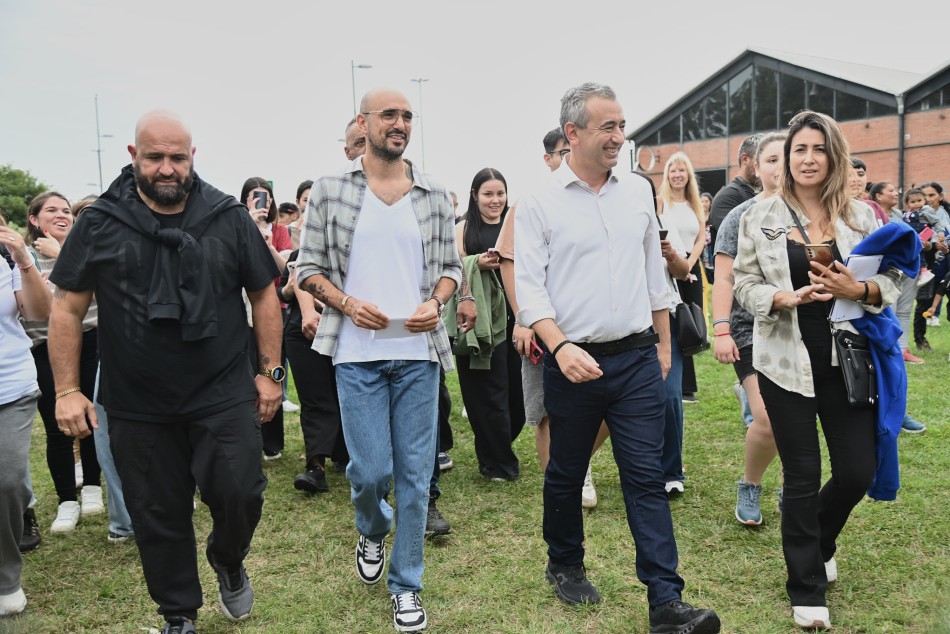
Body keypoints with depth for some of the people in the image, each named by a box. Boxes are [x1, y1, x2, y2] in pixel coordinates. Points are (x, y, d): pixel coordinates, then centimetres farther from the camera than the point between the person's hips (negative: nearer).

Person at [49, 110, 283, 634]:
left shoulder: (229, 217, 0)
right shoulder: (99, 223, 0)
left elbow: (263, 295, 5)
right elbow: (67, 309, 3)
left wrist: (270, 371, 3)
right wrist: (67, 390, -1)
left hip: (224, 395, 0)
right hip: (137, 405, 1)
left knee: (239, 494, -4)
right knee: (158, 517, 11)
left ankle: (227, 559, 31)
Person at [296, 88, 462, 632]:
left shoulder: (434, 194, 7)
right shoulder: (330, 191, 2)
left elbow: (451, 265, 11)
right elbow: (309, 267, 4)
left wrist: (436, 303, -8)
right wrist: (347, 304, -12)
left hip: (419, 351, 2)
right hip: (358, 354, -1)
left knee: (415, 474, 5)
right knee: (370, 469, 1)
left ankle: (406, 586, 22)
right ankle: (372, 532, 37)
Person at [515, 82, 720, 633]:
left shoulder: (638, 190, 8)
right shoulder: (540, 203, -4)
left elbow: (655, 272, 15)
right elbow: (529, 286, -8)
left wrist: (664, 343, 15)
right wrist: (560, 346, -22)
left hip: (637, 360, 3)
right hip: (574, 363, -2)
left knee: (647, 477, 2)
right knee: (566, 474, 14)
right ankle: (565, 566, 36)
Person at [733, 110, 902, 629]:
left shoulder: (861, 216, 4)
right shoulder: (760, 217, 1)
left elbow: (892, 281, 6)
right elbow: (744, 284, 1)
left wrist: (857, 289, -15)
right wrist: (785, 298, -18)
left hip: (847, 362, 2)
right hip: (786, 362, -2)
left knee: (859, 471, 5)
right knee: (802, 476, 4)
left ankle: (819, 540, 40)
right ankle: (807, 590, 22)